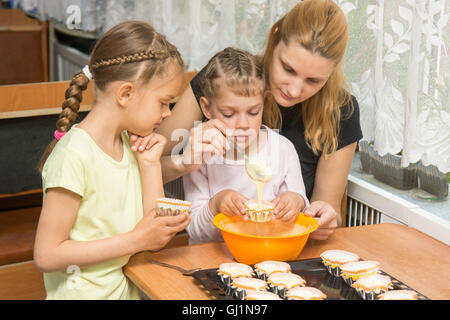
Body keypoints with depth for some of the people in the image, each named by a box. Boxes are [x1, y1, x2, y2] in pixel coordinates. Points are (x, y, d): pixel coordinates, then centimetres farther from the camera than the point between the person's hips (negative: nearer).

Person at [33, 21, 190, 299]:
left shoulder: (129, 145, 8)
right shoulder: (74, 155, -15)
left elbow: (153, 235, 9)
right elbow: (46, 256, -17)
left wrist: (151, 164, 2)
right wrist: (135, 240, -17)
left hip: (127, 291, 7)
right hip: (84, 293, -7)